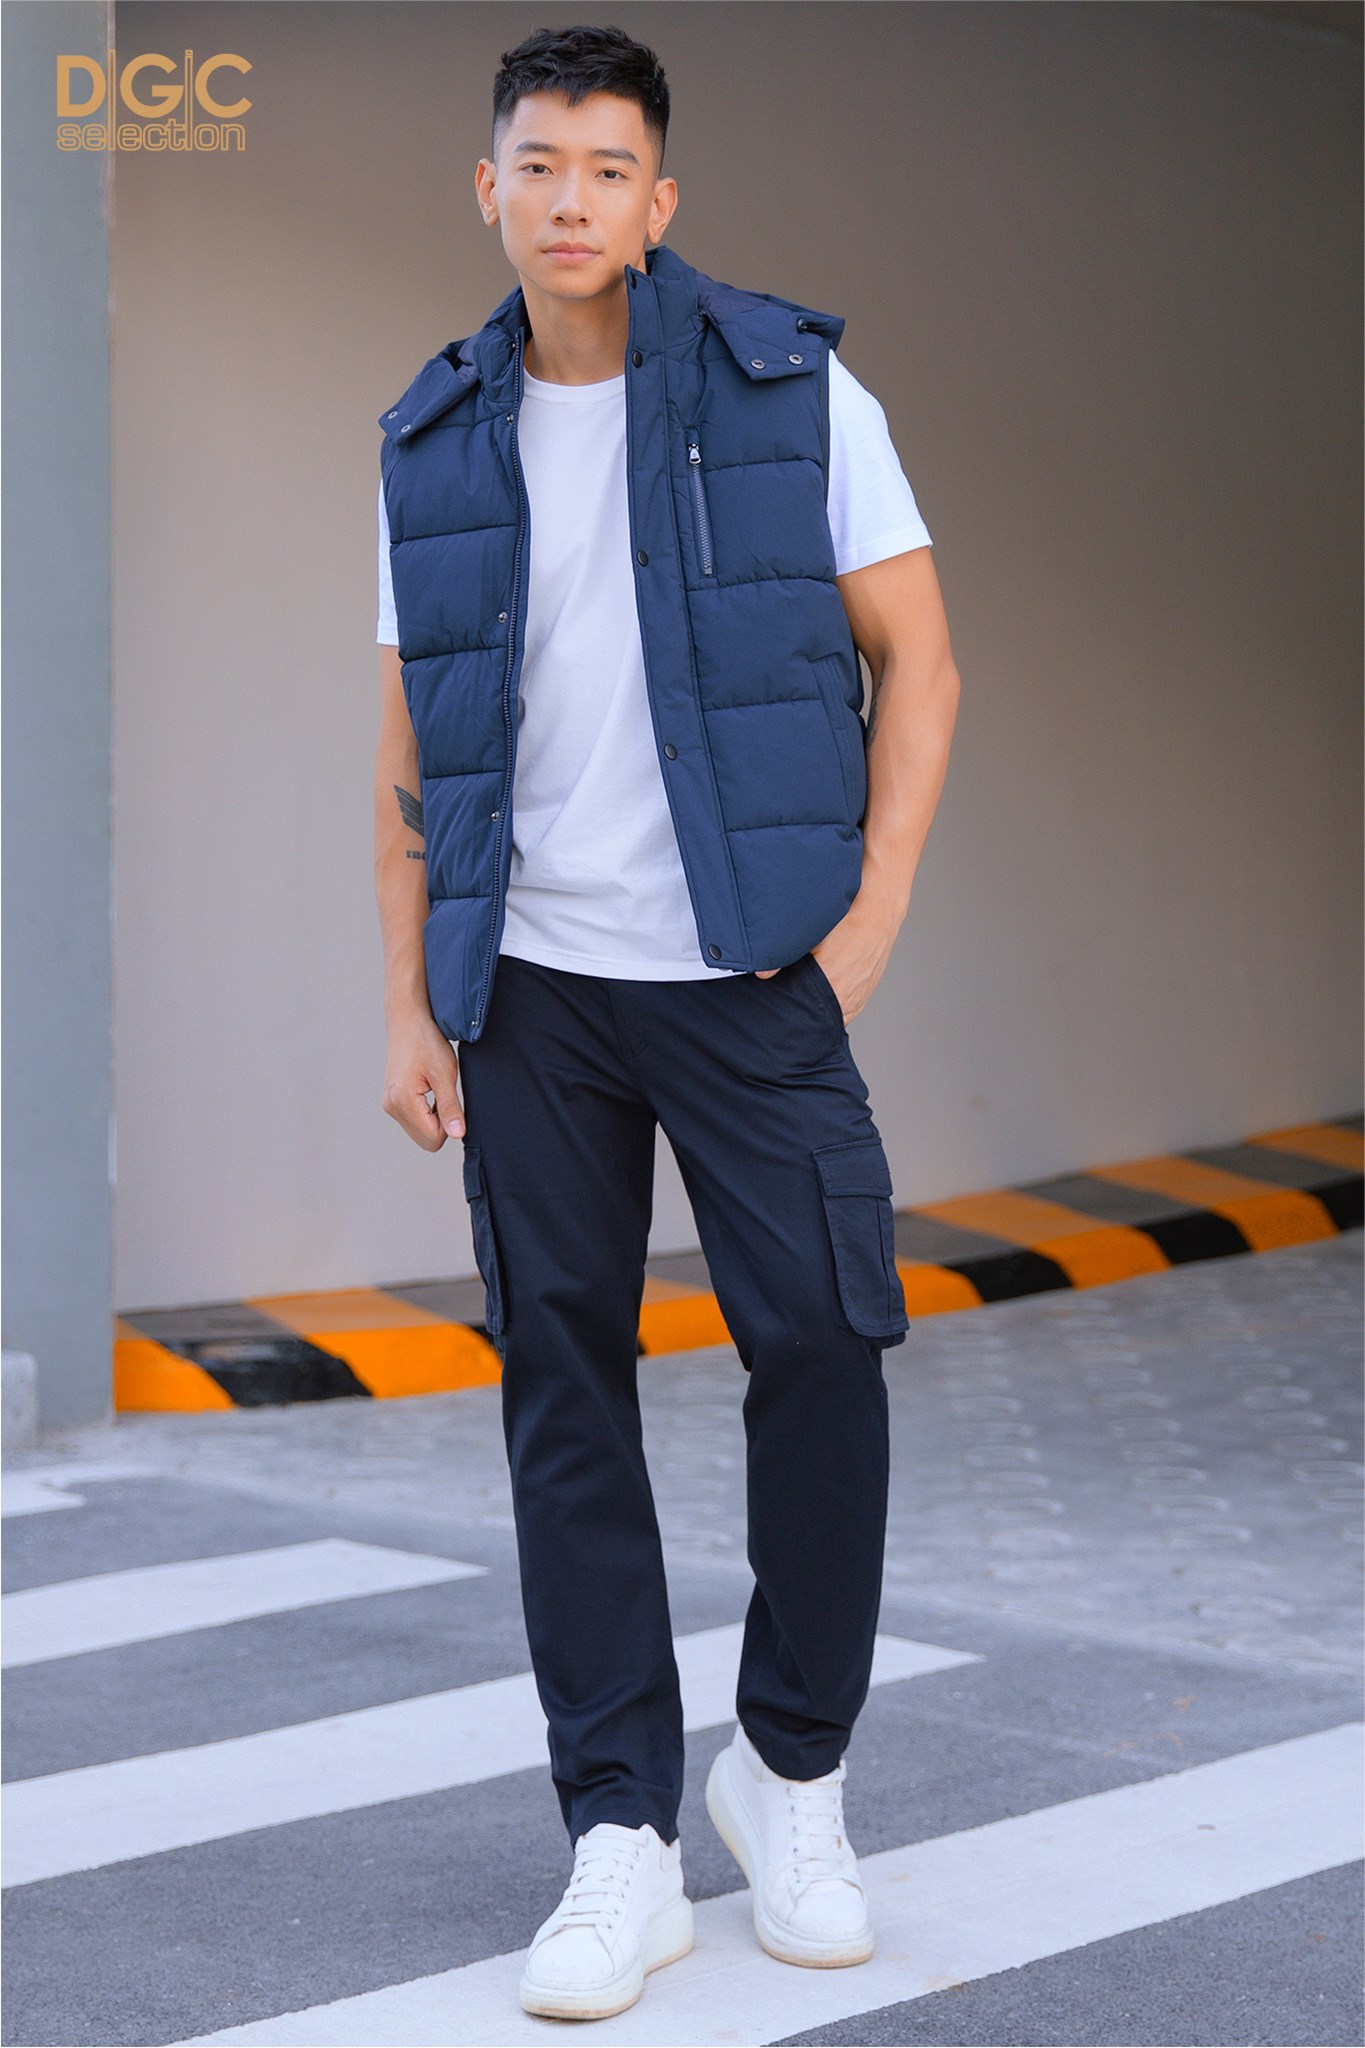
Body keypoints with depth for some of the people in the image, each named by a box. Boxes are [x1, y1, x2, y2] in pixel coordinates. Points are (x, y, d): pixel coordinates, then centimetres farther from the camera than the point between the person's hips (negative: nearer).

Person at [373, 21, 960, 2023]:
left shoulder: (795, 391, -1)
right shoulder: (438, 442, 7)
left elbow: (916, 664, 2)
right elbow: (410, 752, 11)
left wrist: (875, 913, -7)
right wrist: (407, 1001, 5)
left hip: (747, 972, -2)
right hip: (532, 984, 2)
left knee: (825, 1351, -5)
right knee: (564, 1391, 2)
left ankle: (791, 1770, 18)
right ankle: (623, 1840, 10)